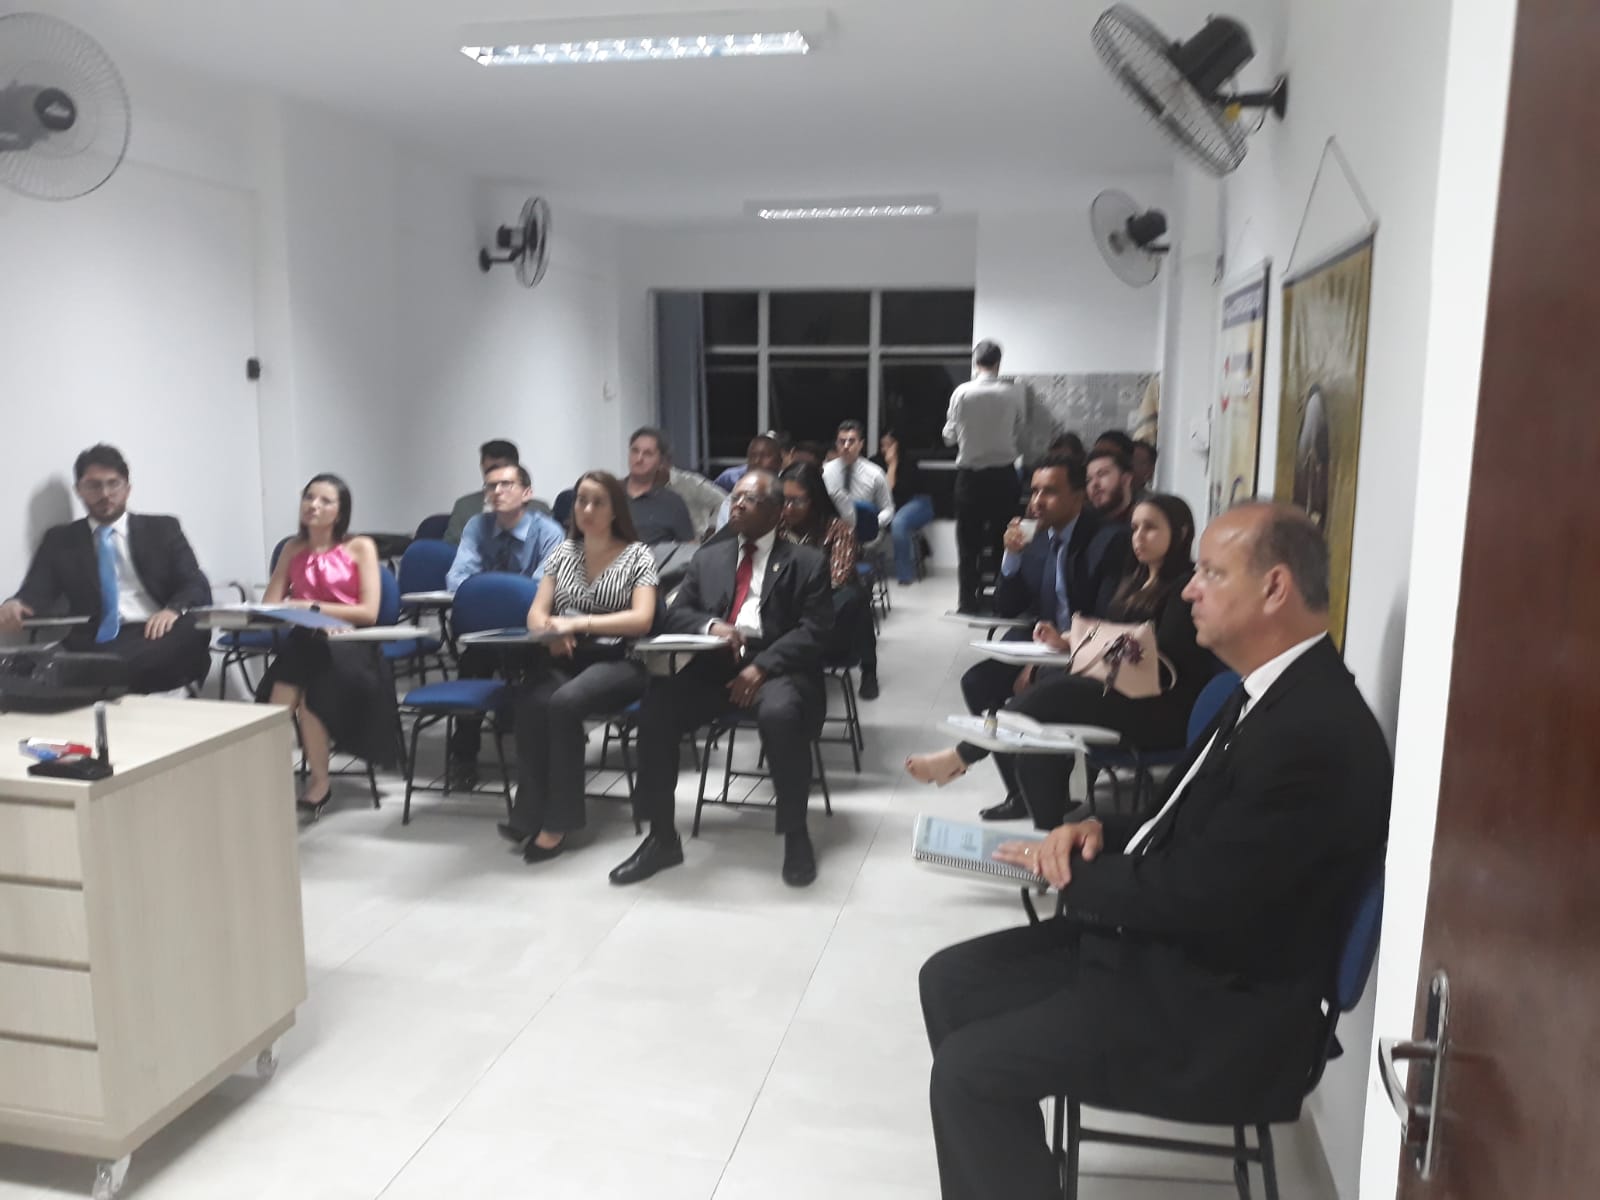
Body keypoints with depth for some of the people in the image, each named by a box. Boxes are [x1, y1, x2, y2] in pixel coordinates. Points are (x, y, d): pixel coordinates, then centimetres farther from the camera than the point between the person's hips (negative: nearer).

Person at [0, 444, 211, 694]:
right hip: (96, 644, -3)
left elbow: (198, 586, 8)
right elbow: (36, 593, 10)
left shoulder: (162, 529, 18)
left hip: (156, 634, 3)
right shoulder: (60, 540, 21)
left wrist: (174, 609, -17)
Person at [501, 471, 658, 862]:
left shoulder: (638, 555, 3)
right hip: (562, 658, 3)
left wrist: (578, 623, -19)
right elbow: (536, 613, 11)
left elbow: (642, 620, -10)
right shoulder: (562, 552, 16)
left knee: (563, 703, -34)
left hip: (616, 661, -3)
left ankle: (557, 819, -21)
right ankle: (533, 812, -21)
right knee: (530, 702, -32)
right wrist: (551, 631, -15)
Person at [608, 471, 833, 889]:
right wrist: (709, 625, -10)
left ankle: (796, 836, -17)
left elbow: (814, 630, -4)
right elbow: (675, 614, 14)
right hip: (714, 663, 4)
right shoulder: (707, 558, 20)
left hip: (777, 667, -4)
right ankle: (662, 837, -10)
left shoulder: (807, 561, 7)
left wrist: (763, 666, -18)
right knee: (655, 709, -22)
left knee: (781, 715, -37)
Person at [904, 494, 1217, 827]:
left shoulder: (1188, 586, -2)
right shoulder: (1135, 582, 22)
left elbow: (1167, 658, -13)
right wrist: (1067, 645, 5)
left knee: (1056, 692, -30)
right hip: (1118, 691, 8)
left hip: (1162, 712, -7)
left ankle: (961, 756, -18)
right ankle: (1049, 834, -26)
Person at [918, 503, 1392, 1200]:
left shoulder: (1315, 734, -26)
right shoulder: (1274, 691, 6)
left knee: (968, 1069, -13)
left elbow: (1195, 900, -25)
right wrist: (1099, 831, -3)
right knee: (950, 981, 9)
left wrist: (1069, 873, -10)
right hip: (1160, 942, 10)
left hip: (1213, 1010, -10)